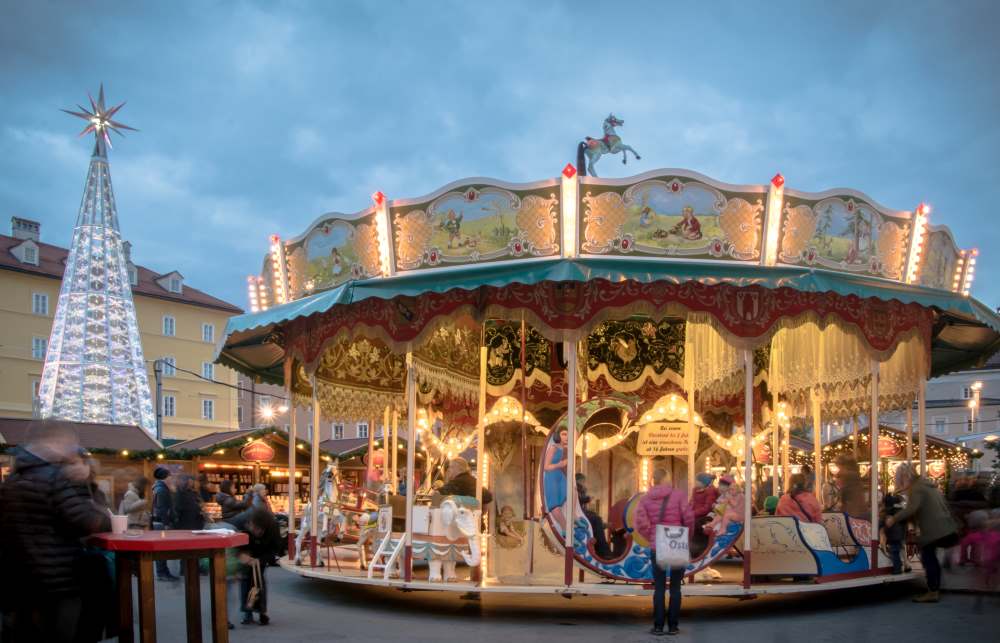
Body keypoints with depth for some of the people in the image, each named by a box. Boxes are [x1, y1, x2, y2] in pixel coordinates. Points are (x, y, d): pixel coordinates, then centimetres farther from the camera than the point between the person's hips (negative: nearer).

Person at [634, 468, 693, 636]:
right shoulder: (678, 495, -5)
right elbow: (688, 518, -11)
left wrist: (651, 537, 7)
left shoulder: (645, 499, 2)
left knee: (659, 588, 8)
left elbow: (640, 523, -7)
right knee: (675, 587, 9)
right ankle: (672, 626, 9)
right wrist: (687, 537, 6)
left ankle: (658, 626, 6)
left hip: (656, 547, 2)